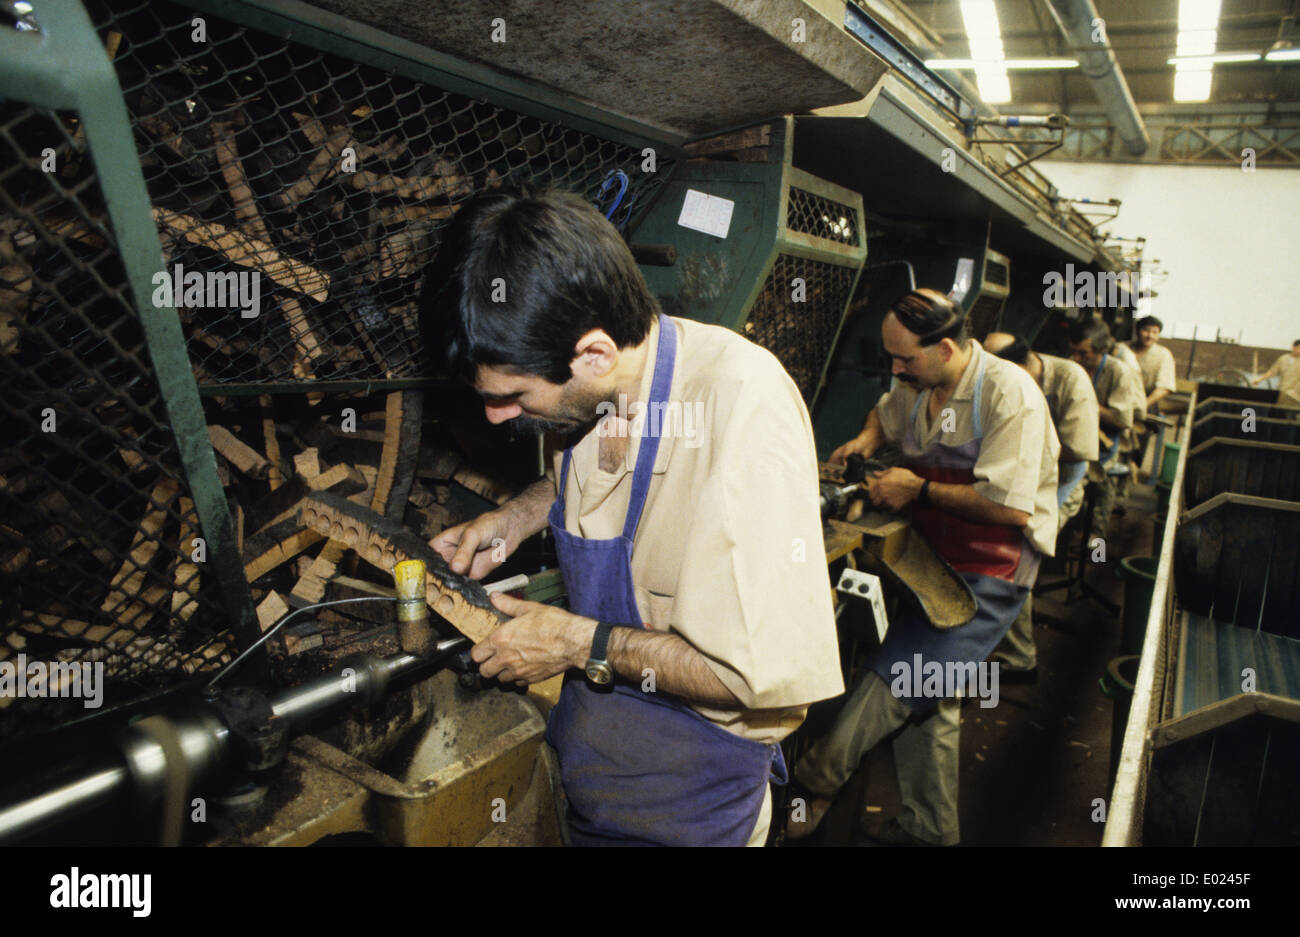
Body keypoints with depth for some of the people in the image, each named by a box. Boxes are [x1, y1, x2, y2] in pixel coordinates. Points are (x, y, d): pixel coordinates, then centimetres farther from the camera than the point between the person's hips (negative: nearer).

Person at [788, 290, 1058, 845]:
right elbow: (885, 412, 29)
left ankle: (815, 781, 5)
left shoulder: (1009, 394, -20)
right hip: (935, 559, 8)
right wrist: (867, 439, 6)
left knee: (900, 675, -14)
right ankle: (930, 826, 30)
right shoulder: (918, 387, 3)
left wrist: (919, 489, -19)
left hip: (990, 572, -8)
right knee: (929, 697, 14)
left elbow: (1011, 508, -27)